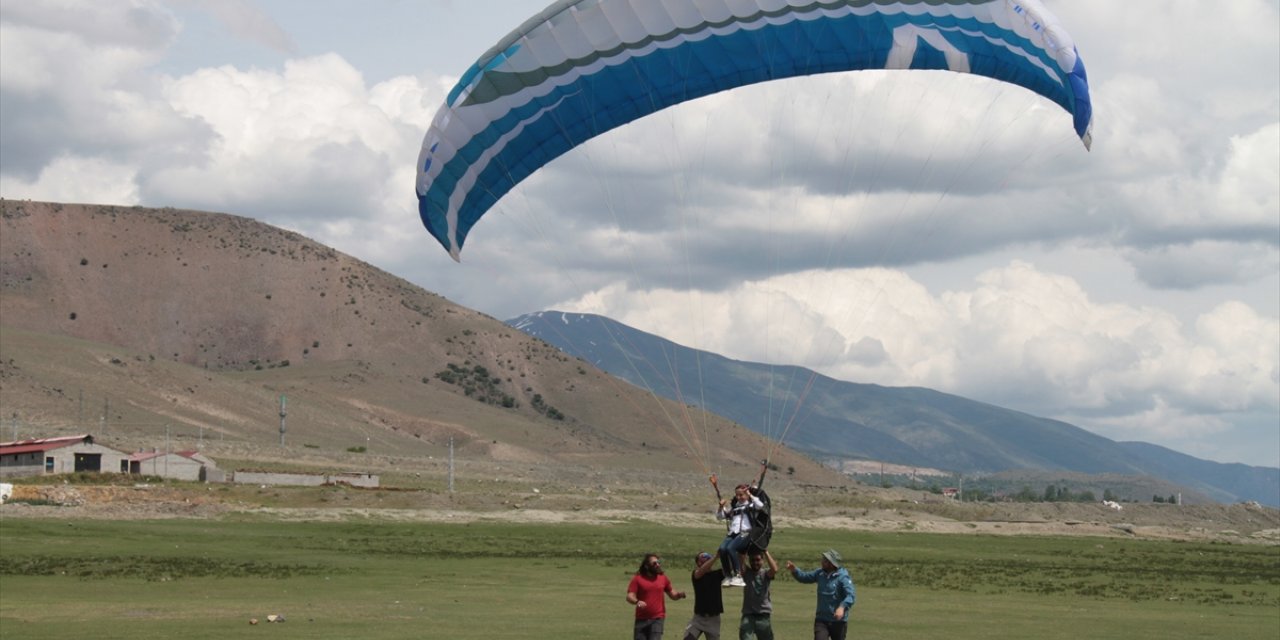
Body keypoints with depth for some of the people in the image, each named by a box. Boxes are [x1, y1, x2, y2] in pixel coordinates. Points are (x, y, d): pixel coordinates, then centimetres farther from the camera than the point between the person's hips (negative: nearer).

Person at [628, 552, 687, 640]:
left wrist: (679, 594, -6)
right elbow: (629, 596, -9)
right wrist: (637, 602, -31)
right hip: (642, 619, 0)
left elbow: (672, 594, 18)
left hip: (657, 619, 0)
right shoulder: (638, 578, 0)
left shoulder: (663, 578, 9)